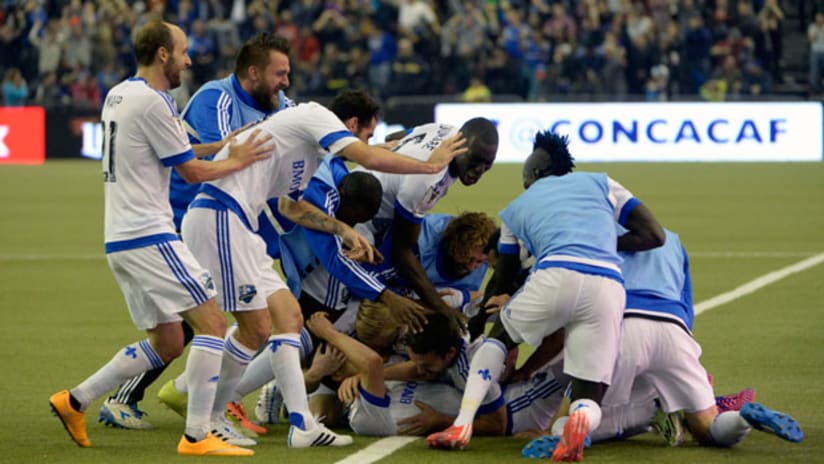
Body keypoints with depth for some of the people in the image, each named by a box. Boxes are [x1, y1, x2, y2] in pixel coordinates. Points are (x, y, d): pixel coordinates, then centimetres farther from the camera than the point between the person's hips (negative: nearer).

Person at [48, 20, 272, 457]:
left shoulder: (117, 95, 16)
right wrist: (236, 162, 10)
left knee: (167, 343, 14)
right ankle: (197, 436, -14)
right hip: (149, 236, -10)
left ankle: (75, 401, 16)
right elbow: (193, 171, -6)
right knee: (211, 322, -10)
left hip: (120, 239, 10)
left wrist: (224, 149, 22)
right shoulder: (152, 102, -13)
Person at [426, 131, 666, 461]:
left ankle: (462, 424, 9)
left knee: (500, 334, 29)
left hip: (556, 276, -1)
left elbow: (501, 280, 39)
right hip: (609, 286, 1)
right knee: (588, 398, 11)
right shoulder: (600, 183, 29)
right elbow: (655, 235, 22)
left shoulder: (516, 208, 30)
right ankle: (579, 421, -29)